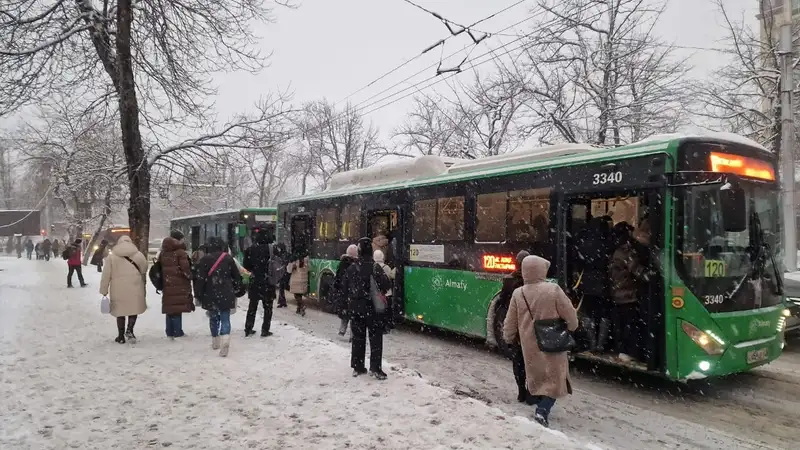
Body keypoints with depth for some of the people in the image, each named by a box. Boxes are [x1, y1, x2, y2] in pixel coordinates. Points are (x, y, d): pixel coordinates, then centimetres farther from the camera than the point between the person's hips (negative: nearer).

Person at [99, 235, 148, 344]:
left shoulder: (112, 257, 0)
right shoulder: (139, 255, 2)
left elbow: (106, 275, 0)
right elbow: (144, 271, 10)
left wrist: (104, 291, 7)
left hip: (118, 290, 0)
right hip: (135, 289, 0)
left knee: (120, 311, 12)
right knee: (134, 309, 13)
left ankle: (121, 336, 18)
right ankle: (129, 330, -6)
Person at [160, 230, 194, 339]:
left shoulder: (163, 253, 12)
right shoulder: (180, 252, -12)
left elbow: (159, 268, 15)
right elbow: (185, 268, -18)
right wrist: (190, 276, 1)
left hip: (167, 285, 7)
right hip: (179, 285, -7)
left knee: (169, 308, 13)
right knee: (177, 308, -4)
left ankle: (169, 332, 19)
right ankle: (178, 333, -2)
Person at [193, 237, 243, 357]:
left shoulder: (204, 259, -2)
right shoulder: (228, 258, 2)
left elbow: (199, 278, -5)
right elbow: (237, 276, 8)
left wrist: (198, 295, 2)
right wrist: (235, 289, 23)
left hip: (210, 295, 0)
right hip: (226, 294, 0)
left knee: (213, 317, 18)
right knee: (225, 319, 0)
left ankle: (215, 341, 28)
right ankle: (225, 341, -21)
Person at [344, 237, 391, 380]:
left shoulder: (351, 268, 2)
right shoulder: (374, 267, -15)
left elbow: (345, 287, 10)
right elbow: (386, 284, -18)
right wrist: (380, 293, 1)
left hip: (355, 306, 5)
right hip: (371, 306, -5)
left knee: (358, 337, 13)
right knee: (375, 337, 3)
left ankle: (357, 367, 19)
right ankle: (375, 368, 0)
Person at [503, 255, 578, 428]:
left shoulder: (518, 294, -7)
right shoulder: (553, 289, -16)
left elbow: (510, 322, 4)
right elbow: (570, 315, -7)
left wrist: (508, 337, 23)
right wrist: (571, 328, 15)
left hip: (529, 345, 4)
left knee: (535, 375, 25)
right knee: (554, 379, 8)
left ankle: (534, 399, 39)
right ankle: (542, 411, -6)